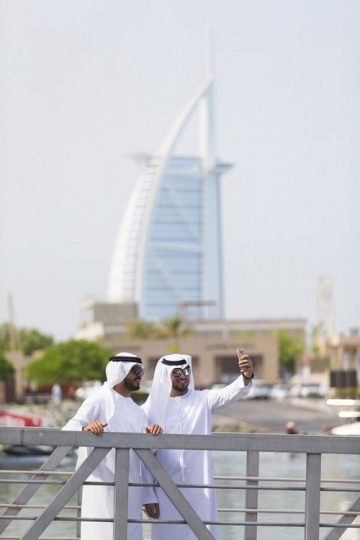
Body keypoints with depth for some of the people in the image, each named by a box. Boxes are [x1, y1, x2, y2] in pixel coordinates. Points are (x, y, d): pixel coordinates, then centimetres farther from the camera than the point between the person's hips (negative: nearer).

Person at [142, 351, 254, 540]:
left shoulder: (203, 400, 3)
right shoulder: (154, 404, 3)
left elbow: (230, 393, -13)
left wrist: (246, 377, -32)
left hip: (198, 484, 0)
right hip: (167, 485, 0)